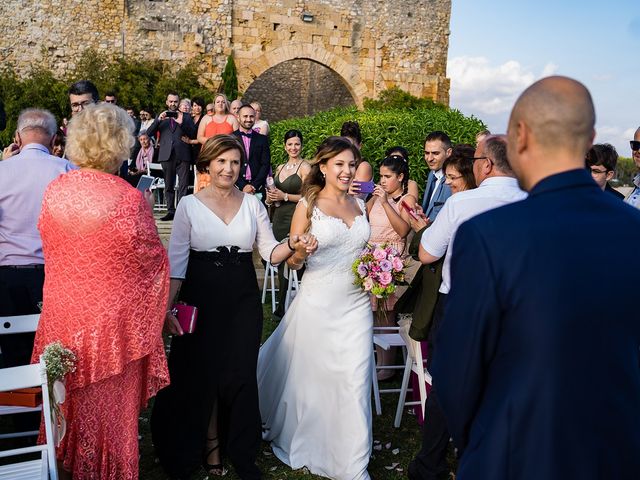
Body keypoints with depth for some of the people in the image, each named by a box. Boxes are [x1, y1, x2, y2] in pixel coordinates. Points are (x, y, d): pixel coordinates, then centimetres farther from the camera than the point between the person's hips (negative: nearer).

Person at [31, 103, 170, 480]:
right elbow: (153, 261, -13)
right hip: (114, 319, -4)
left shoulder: (55, 191, -5)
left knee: (75, 398, 22)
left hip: (65, 314, 4)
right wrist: (146, 214, 0)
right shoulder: (129, 199, -20)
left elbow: (52, 249, 9)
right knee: (113, 406, 14)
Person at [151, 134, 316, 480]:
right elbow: (176, 260, -5)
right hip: (201, 299, -1)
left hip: (243, 300, 2)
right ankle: (208, 445, 30)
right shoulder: (189, 205, -2)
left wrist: (293, 246, -20)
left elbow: (270, 252, 1)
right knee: (201, 374, 7)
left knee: (240, 375, 4)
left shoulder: (252, 204, 4)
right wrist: (166, 306, -12)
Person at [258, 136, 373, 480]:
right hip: (318, 304, -3)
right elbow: (291, 262, -4)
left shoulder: (360, 205, 9)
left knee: (355, 382, 2)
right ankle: (303, 443, 39)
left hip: (356, 304, 3)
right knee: (310, 378, 11)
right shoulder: (308, 205, -4)